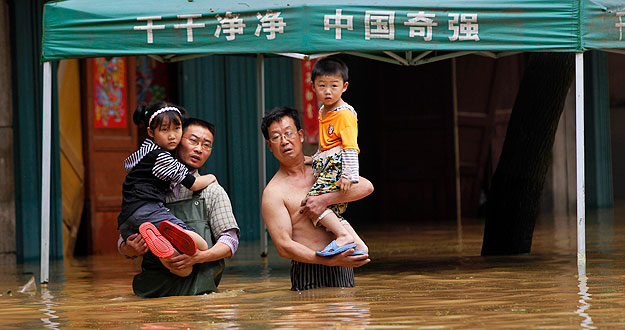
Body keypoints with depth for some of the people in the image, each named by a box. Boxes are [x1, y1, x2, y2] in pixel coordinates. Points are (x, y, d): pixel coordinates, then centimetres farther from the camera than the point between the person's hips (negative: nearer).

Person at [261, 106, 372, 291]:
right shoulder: (273, 193, -4)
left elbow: (366, 187, -2)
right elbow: (283, 246, -12)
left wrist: (325, 200, -15)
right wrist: (330, 261, -22)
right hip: (309, 276, -4)